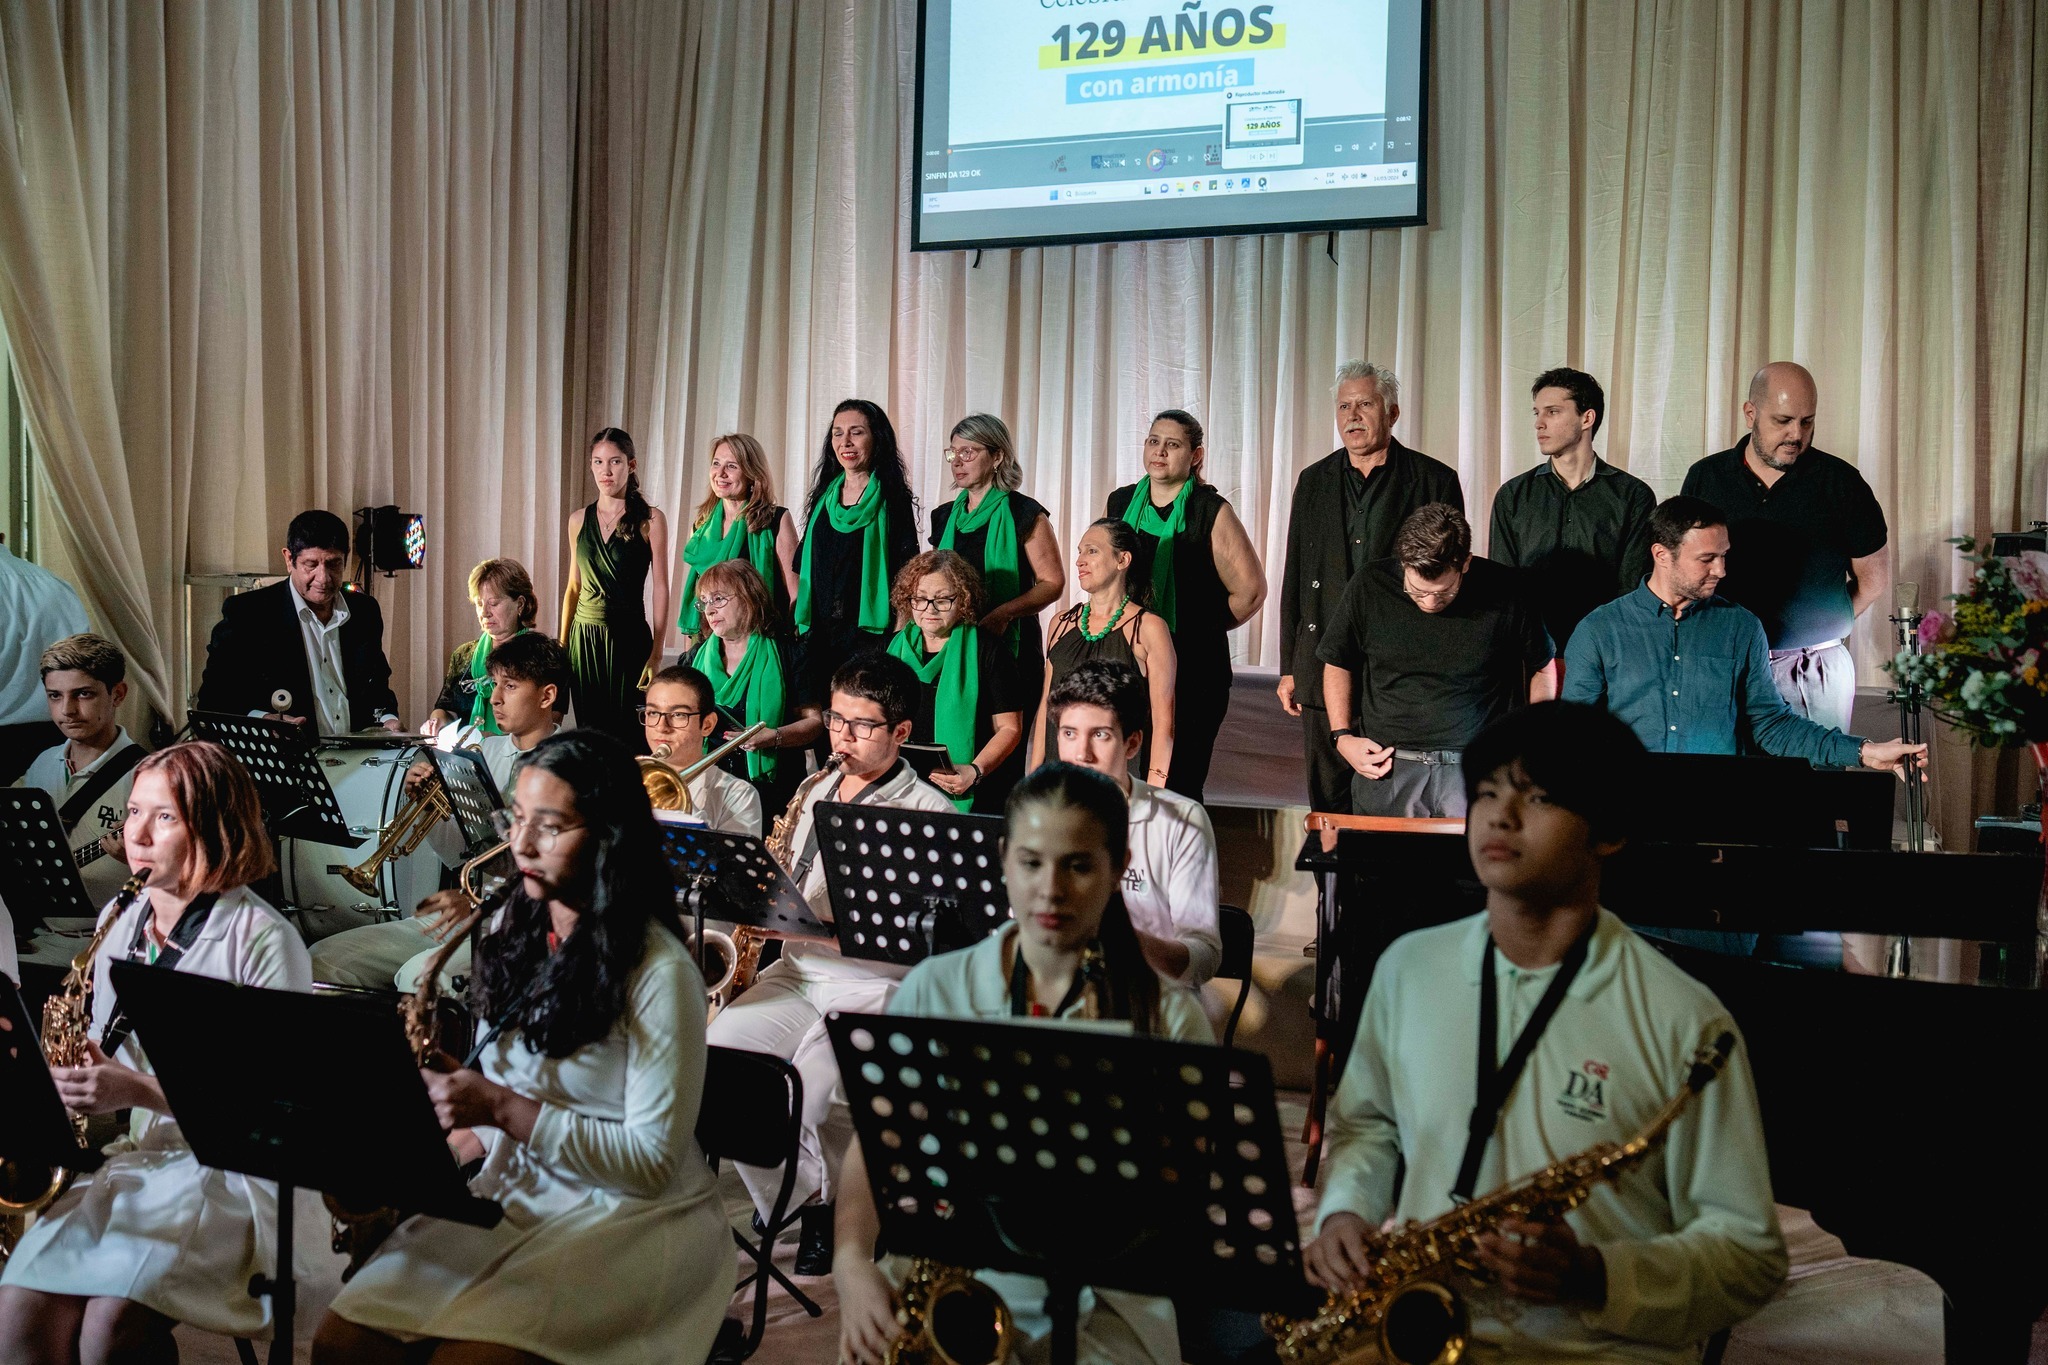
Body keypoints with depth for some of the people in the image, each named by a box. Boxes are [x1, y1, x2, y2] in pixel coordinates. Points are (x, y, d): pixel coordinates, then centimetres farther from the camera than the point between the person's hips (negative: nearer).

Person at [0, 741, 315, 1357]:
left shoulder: (262, 940, -11)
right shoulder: (118, 920, 10)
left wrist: (141, 1090, -21)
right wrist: (75, 1067, -1)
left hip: (230, 1165, -6)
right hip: (129, 1156, 6)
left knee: (108, 1328, -26)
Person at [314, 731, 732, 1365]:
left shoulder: (658, 971, -17)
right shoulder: (511, 930, 5)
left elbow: (653, 1162, -17)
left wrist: (505, 1111, -22)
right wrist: (463, 1121, -4)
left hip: (633, 1217, -6)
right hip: (513, 1192, 6)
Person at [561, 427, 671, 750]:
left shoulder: (650, 520, -3)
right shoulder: (579, 519, 9)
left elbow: (660, 588, -5)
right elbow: (573, 586, 15)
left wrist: (656, 652, -9)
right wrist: (562, 645, 12)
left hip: (628, 637, -4)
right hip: (584, 637, 4)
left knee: (627, 734, -1)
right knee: (588, 729, 7)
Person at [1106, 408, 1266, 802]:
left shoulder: (1212, 511, -3)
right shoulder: (1121, 502, 11)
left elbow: (1250, 590, -1)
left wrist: (1202, 629, 5)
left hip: (1192, 669, -4)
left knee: (1178, 787, -4)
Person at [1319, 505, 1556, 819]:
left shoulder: (1504, 593, -4)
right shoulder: (1369, 587, -2)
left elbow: (1542, 667, 12)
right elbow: (1338, 663, 13)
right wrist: (1342, 735, 3)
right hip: (1387, 767, 1)